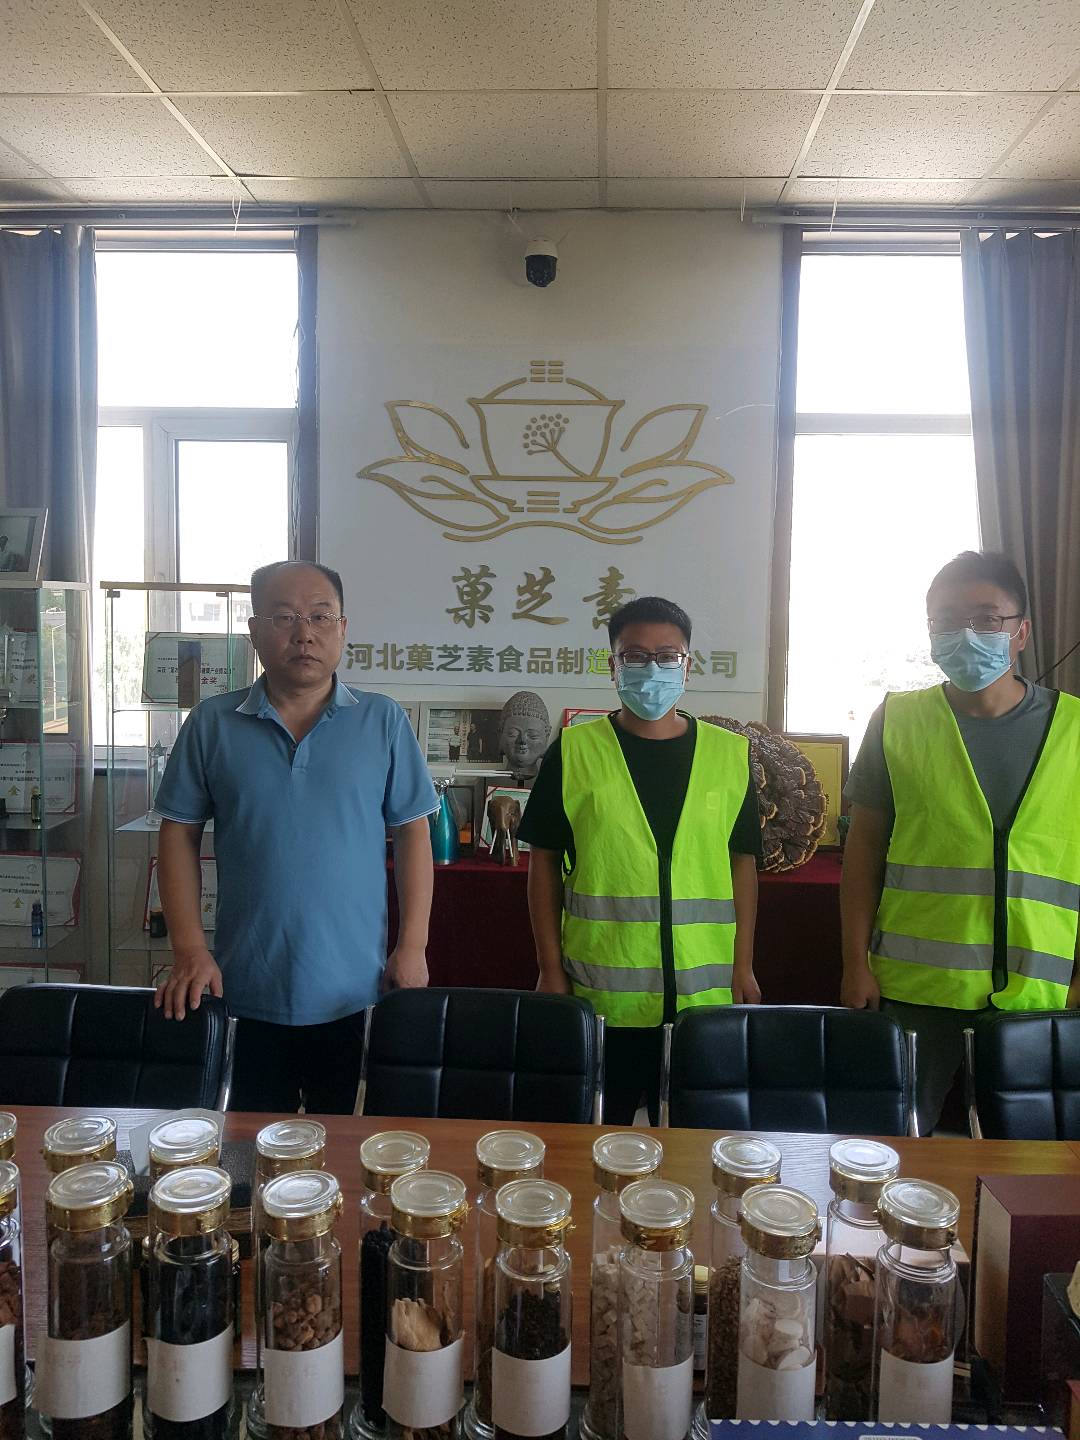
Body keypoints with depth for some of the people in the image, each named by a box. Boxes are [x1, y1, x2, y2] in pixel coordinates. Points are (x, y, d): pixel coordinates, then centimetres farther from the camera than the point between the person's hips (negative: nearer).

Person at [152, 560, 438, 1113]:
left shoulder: (384, 721, -2)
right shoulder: (211, 724, -1)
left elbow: (412, 832, 1)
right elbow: (179, 834, 2)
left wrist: (413, 946, -4)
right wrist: (190, 950, -5)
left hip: (354, 989, 0)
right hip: (246, 989, 1)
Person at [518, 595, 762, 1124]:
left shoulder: (730, 754, 3)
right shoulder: (573, 751, -2)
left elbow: (743, 861, 8)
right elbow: (544, 861, 1)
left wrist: (743, 967, 6)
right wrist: (550, 969, -1)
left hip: (704, 993, 2)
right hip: (600, 993, -1)